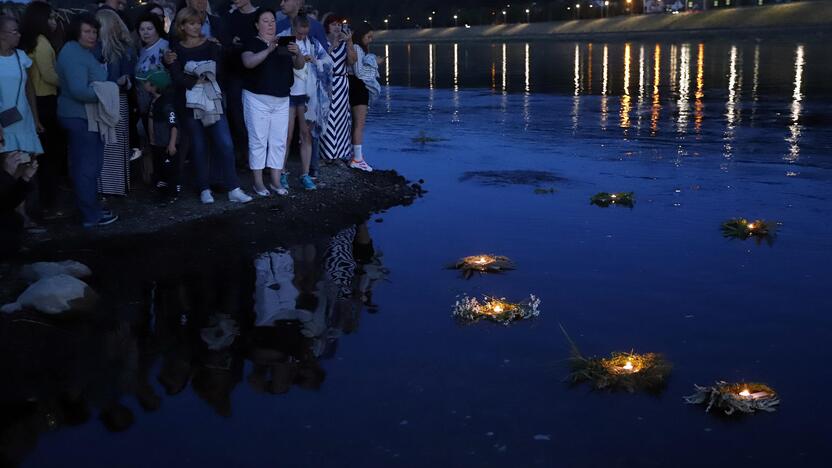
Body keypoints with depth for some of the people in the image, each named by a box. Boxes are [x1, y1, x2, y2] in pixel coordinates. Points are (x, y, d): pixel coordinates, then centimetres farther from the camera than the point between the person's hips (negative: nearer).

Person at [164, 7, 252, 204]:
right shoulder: (176, 50, 3)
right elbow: (179, 80, -8)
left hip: (213, 102, 1)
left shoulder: (212, 45, 6)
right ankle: (204, 189, 15)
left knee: (225, 144, -8)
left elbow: (219, 72, -4)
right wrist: (203, 76, -17)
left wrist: (196, 75, -14)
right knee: (199, 147, 4)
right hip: (191, 105, -1)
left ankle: (233, 190, -4)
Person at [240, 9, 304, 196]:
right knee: (258, 140, -3)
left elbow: (300, 65, 6)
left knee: (279, 141, 5)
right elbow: (248, 62, -21)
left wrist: (297, 53, -16)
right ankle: (258, 182, 2)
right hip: (257, 99, -5)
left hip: (281, 100, 5)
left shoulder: (283, 44, 12)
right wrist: (269, 49, -32)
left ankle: (276, 180, 12)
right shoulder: (252, 43, -2)